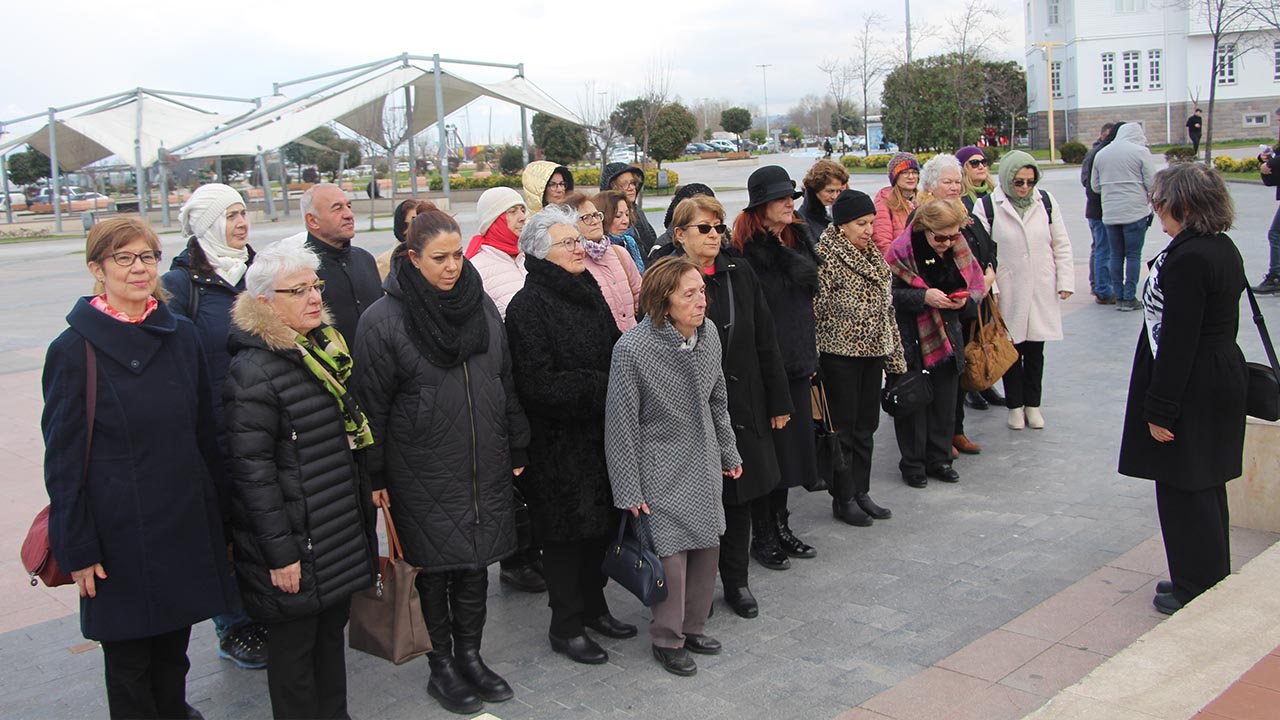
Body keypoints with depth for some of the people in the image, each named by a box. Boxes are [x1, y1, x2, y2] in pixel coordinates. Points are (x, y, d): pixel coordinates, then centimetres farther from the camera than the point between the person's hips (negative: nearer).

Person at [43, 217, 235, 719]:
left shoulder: (182, 336, 2)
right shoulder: (74, 350, -10)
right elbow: (63, 459, -8)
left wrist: (216, 515, 10)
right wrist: (77, 549, -8)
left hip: (186, 523, 4)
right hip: (120, 531, -4)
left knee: (174, 644, 17)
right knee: (128, 655, 10)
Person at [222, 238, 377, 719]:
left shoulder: (326, 348, 9)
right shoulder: (255, 370, -18)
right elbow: (251, 469, -20)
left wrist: (363, 509, 20)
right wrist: (279, 551, -20)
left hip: (341, 531, 8)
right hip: (297, 540, -8)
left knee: (333, 630, 19)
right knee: (294, 643, 7)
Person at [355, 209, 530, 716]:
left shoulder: (482, 306, 5)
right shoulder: (384, 321, -11)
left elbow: (506, 383, 12)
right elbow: (373, 405, -8)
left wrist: (517, 449, 13)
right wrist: (377, 478, -7)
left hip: (486, 470, 5)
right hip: (424, 476, -4)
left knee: (476, 565, 14)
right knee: (435, 571, 8)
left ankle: (470, 656, 31)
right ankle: (442, 667, 25)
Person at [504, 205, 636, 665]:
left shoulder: (589, 292, 9)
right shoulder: (529, 306, -15)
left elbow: (617, 350, 18)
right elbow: (538, 385, -21)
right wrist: (603, 387, -19)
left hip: (601, 434, 8)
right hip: (559, 442, -7)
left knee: (601, 524, 17)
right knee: (567, 533, 4)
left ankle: (593, 607, 35)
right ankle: (566, 627, 20)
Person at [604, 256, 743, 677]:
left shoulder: (708, 332, -4)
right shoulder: (632, 349, -22)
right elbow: (620, 424, -16)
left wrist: (729, 453, 18)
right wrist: (629, 491, -13)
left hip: (704, 462, 6)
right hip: (662, 467, -6)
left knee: (707, 544, 12)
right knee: (671, 551, -3)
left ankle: (693, 626, 31)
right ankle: (667, 640, 18)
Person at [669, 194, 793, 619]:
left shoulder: (740, 275, 5)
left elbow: (765, 341, 7)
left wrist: (778, 401, 7)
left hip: (742, 404, 4)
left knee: (740, 492, 10)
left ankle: (736, 581, 25)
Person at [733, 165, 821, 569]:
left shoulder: (798, 240, 11)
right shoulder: (746, 250, -15)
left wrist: (810, 355, 16)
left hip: (796, 363, 8)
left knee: (791, 445, 14)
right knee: (766, 450, 2)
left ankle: (780, 526, 29)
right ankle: (763, 536, 16)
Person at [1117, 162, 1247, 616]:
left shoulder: (1188, 259, -22)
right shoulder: (1225, 249, 8)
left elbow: (1177, 341, -23)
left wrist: (1160, 410, -19)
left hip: (1192, 391, -10)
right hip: (1224, 379, 10)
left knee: (1184, 492, 3)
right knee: (1206, 487, 20)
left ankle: (1196, 591, 14)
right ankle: (1213, 580, 33)